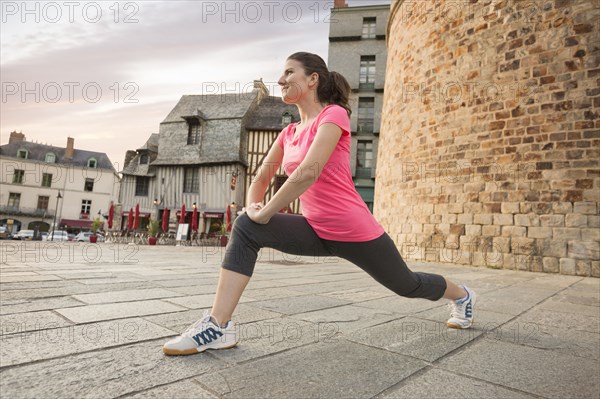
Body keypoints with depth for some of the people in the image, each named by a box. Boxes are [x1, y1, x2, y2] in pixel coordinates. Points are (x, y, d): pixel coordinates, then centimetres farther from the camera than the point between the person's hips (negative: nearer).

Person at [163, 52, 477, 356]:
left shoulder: (333, 114, -13)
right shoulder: (289, 132, 9)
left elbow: (308, 172, -26)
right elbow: (262, 176, 12)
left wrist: (265, 213, -20)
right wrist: (251, 207, -7)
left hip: (354, 232, -5)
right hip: (316, 231, 6)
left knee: (408, 285, 16)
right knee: (246, 228, -15)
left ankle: (462, 296, 50)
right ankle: (218, 327, -14)